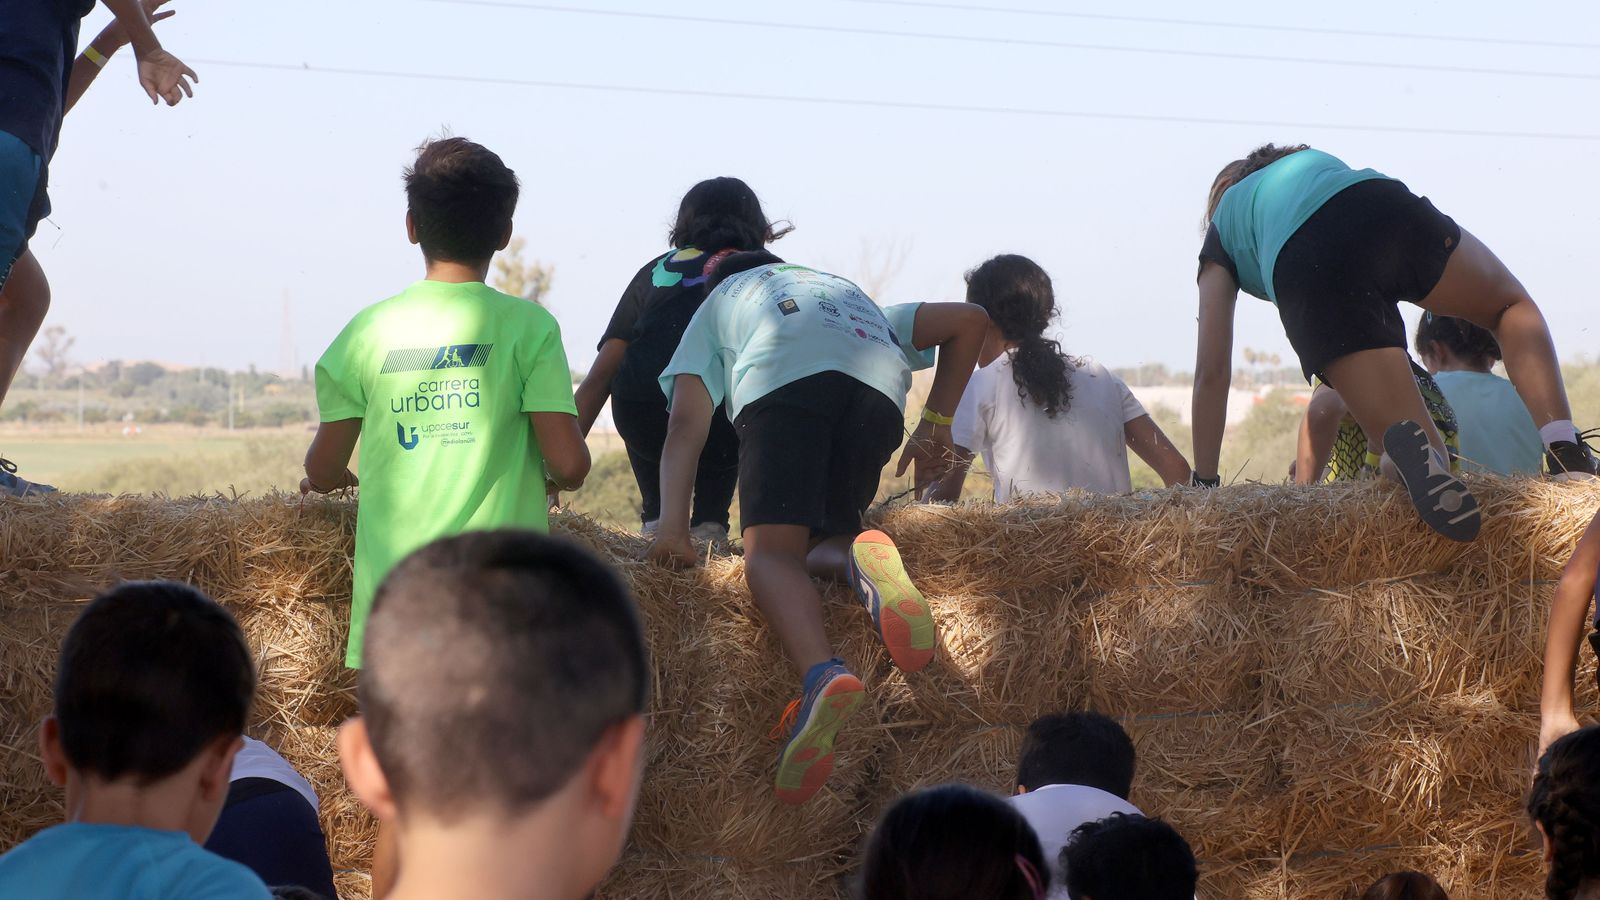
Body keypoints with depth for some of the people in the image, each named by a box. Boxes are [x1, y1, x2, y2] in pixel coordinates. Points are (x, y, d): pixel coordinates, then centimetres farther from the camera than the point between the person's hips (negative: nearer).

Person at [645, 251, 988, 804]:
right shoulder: (851, 294, 47)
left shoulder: (718, 302, 36)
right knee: (813, 546, 16)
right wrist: (937, 422, 35)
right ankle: (860, 562, -23)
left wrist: (672, 529, 8)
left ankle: (822, 676, -43)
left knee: (771, 551, -13)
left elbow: (686, 425, 20)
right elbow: (968, 320, 37)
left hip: (783, 383, -3)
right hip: (881, 389, 4)